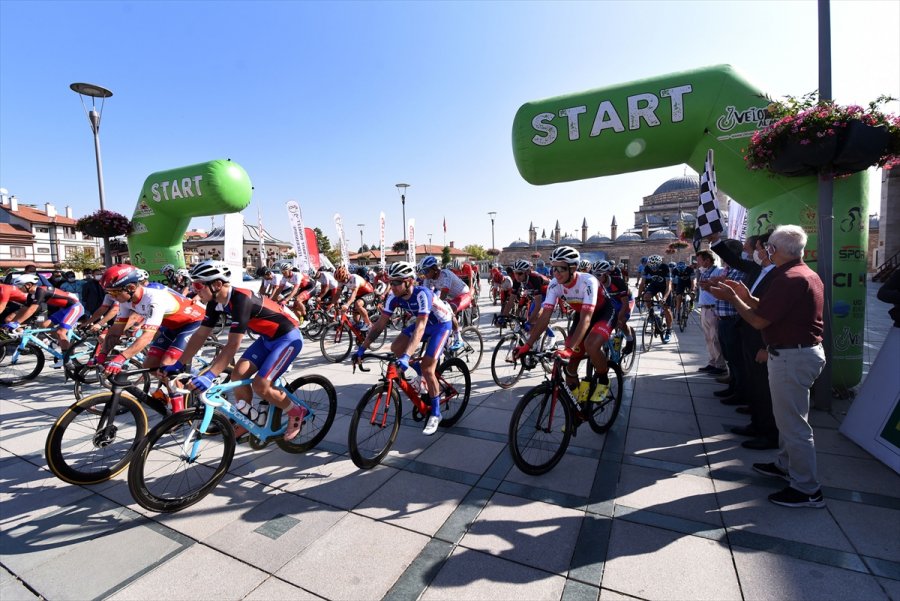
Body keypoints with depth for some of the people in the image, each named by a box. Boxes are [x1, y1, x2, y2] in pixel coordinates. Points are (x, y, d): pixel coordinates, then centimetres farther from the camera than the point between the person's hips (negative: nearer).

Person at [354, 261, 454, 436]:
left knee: (427, 368, -14)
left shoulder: (422, 294, -37)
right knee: (396, 348, -9)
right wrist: (362, 348, -21)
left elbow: (420, 328, -45)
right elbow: (380, 324, -15)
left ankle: (435, 414, 4)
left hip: (441, 324, -7)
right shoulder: (394, 297, -18)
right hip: (423, 322, 7)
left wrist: (406, 356, -54)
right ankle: (421, 373, 17)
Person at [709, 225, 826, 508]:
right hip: (806, 350, 11)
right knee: (789, 416, 23)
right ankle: (786, 465, 38)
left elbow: (759, 321, -21)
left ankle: (806, 489, 12)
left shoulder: (788, 279, -22)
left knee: (793, 421, 0)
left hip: (791, 355, -11)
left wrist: (732, 297, -9)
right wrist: (747, 297, 7)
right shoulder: (808, 274, 12)